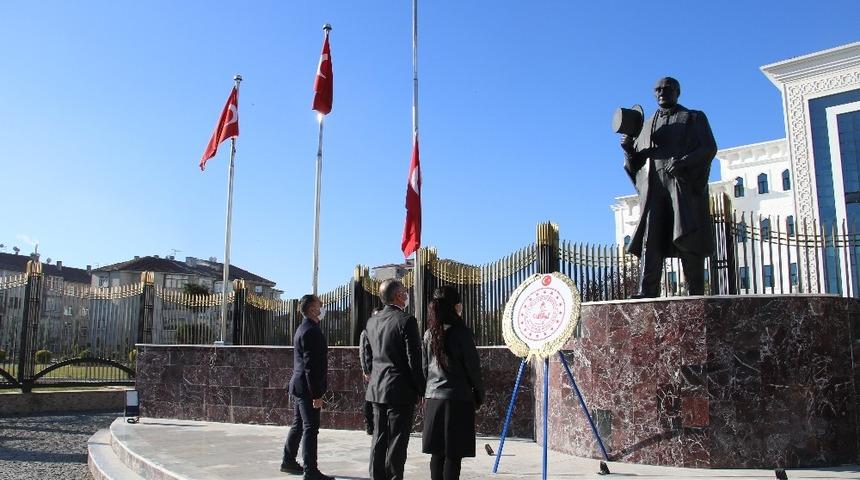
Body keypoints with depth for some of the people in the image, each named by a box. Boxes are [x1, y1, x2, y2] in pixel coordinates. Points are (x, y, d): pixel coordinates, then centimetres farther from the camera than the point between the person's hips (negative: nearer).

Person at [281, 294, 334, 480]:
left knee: (298, 426, 19)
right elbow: (311, 365, -23)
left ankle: (288, 461, 29)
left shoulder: (303, 329, 15)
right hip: (307, 388, -10)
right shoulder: (311, 331, -18)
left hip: (298, 387, 10)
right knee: (310, 429, -6)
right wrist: (316, 394, -22)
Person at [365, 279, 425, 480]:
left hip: (377, 389, 7)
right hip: (400, 390, -7)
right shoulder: (406, 321, -14)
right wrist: (422, 390, -7)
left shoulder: (372, 321, 7)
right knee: (397, 442, 1)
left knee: (379, 439, 13)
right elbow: (414, 360, -14)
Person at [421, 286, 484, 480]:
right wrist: (479, 395, 5)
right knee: (453, 454, -1)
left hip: (433, 398, 5)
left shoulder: (429, 334, 6)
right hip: (458, 398, -5)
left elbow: (425, 367, 12)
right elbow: (473, 368, -7)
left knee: (437, 453, 10)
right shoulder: (461, 332, -10)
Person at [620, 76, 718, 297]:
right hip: (653, 186, 3)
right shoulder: (648, 125, 26)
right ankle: (647, 292, -21)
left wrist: (683, 161, -17)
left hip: (684, 183, -3)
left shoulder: (694, 118, 16)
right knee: (650, 239, -12)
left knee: (688, 240, -11)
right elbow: (635, 163, 21)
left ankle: (696, 294, -9)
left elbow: (709, 148, 0)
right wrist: (628, 149, -2)